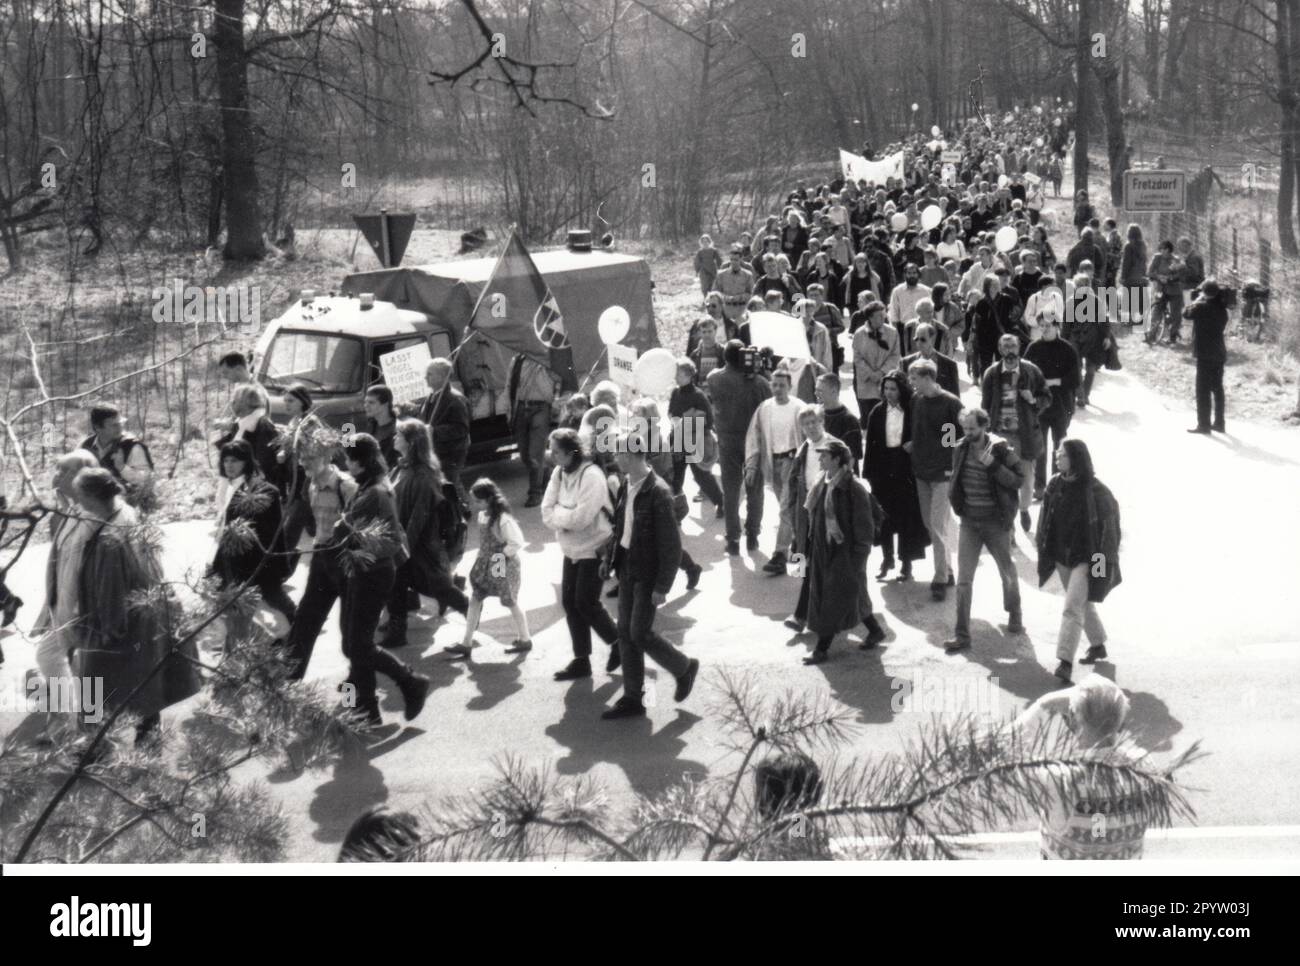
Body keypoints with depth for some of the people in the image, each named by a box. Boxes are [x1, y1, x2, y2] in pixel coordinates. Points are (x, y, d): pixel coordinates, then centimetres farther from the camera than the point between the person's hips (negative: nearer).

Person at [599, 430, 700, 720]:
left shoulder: (658, 493, -20)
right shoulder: (626, 486, 5)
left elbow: (672, 544, -18)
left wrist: (662, 587, -18)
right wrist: (609, 557, 8)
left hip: (648, 573, -8)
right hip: (627, 568, 8)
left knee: (640, 634, -5)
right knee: (625, 633, 8)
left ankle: (684, 668, 21)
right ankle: (632, 700, 16)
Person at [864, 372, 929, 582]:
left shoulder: (911, 411, -6)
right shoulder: (878, 412, 1)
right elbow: (870, 443, 2)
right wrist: (868, 471, -1)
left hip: (905, 468, -2)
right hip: (882, 468, 2)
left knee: (907, 515, 3)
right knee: (883, 515, 8)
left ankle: (906, 562, 14)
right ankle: (887, 558, 25)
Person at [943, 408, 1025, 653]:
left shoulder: (1001, 450, -12)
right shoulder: (961, 449, 0)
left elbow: (1018, 481, -16)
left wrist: (993, 466, -27)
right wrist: (956, 500, 2)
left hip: (996, 522, -3)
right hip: (969, 522, 3)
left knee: (1008, 573, 15)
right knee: (963, 579, -2)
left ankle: (1015, 616, 40)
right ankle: (962, 635, 1)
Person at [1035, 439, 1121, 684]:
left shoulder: (1095, 491, -17)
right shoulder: (1055, 485, 0)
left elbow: (1108, 527, -13)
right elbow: (1046, 522, 10)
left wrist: (1101, 560, -14)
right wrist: (1046, 553, 8)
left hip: (1085, 559, -7)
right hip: (1062, 557, 7)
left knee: (1073, 608, -13)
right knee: (1083, 605, 21)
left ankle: (1065, 660, -14)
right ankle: (1098, 645, 40)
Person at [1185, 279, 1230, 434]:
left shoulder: (1202, 307, -15)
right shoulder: (1222, 309, 7)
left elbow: (1187, 313, -3)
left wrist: (1198, 299, 5)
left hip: (1205, 354, -7)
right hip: (1219, 353, 7)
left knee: (1203, 390, -2)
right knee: (1217, 388, 13)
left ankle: (1204, 424, -2)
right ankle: (1219, 423, 17)